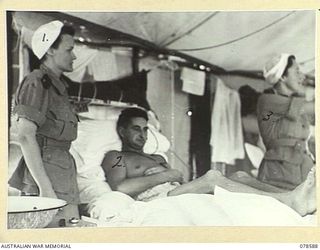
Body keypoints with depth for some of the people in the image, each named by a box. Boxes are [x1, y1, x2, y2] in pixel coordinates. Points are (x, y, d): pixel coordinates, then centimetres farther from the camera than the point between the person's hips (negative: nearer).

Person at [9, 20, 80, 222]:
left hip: (63, 173, 9)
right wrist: (45, 188, -22)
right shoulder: (37, 84, -8)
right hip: (45, 174, -9)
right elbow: (25, 136, -18)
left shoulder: (58, 86, 21)